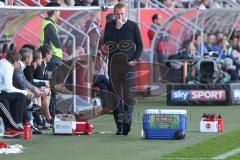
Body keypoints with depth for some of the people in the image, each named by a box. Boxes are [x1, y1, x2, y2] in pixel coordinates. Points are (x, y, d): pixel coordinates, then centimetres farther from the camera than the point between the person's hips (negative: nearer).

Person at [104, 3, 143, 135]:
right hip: (113, 63, 2)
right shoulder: (109, 26, 10)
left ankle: (127, 121, -17)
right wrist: (116, 28, -9)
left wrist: (135, 60, -5)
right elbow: (106, 43, -3)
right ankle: (119, 126, 6)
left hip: (128, 64, -2)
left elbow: (140, 45, 8)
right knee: (116, 95, 2)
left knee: (129, 94, -13)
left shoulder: (133, 26, 6)